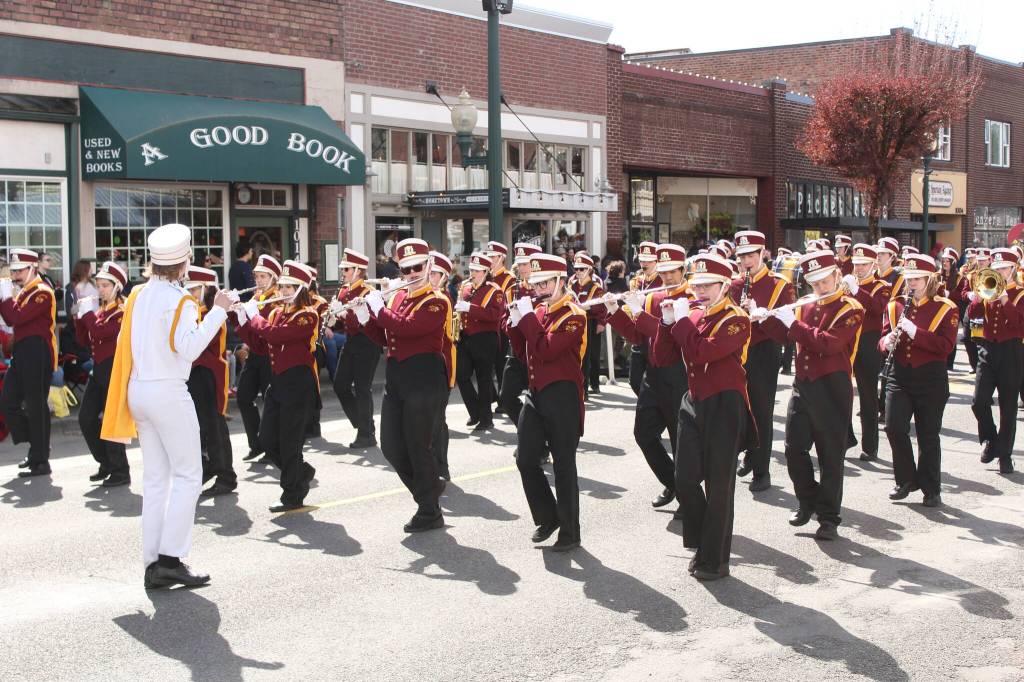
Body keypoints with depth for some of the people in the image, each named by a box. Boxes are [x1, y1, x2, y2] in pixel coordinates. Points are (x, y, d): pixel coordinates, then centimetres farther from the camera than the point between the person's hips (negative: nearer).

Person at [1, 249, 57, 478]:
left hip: (38, 355, -9)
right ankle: (37, 447, 22)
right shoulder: (24, 292, 18)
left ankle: (40, 462, 4)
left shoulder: (43, 292, -12)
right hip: (22, 355, 9)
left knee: (35, 407, -4)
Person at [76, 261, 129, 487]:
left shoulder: (122, 311, -11)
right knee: (86, 418, 8)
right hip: (98, 368, 8)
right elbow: (84, 340, 13)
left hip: (115, 369, -8)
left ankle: (120, 472, 5)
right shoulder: (99, 309, 13)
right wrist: (82, 314, 1)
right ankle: (106, 464, 22)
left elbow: (99, 332, -24)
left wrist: (88, 311, -10)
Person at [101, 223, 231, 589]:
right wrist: (217, 311, -21)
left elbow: (125, 342, 15)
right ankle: (171, 559, -9)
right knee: (188, 476, -2)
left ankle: (153, 563, 10)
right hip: (168, 392, -8)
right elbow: (188, 348, -22)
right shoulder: (179, 301, -12)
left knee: (155, 478, 10)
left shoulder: (138, 295, 10)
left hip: (137, 390, 8)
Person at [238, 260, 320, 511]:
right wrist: (242, 317, -4)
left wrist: (253, 314, -12)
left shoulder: (307, 315, -12)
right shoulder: (278, 311, 13)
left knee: (289, 441, -2)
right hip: (277, 381, 8)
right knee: (267, 439, 8)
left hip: (298, 383, -8)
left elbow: (275, 334, -24)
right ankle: (303, 472, 29)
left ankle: (293, 496, 10)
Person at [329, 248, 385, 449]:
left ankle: (367, 435, 3)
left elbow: (364, 323, -22)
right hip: (351, 342, 9)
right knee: (340, 385, 10)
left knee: (362, 389, -6)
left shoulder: (367, 292, -14)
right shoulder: (344, 291, 10)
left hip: (367, 344, -9)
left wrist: (343, 312, -29)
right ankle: (361, 423, 23)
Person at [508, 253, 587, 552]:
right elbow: (526, 353, 14)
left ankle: (570, 532, 10)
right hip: (536, 393, 7)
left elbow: (546, 351, -24)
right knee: (526, 460, 6)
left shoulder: (573, 315, -12)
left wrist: (528, 317, -17)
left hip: (563, 396, -7)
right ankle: (547, 517, 24)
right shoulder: (539, 311, 12)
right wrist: (516, 324, 0)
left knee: (563, 466, 0)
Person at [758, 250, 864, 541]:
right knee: (794, 448, 6)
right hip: (802, 385, 6)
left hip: (833, 388, -6)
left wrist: (793, 323, -20)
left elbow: (829, 343, -21)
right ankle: (808, 501, 27)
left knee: (831, 455, 1)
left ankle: (829, 517, 11)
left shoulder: (850, 309, -8)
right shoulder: (805, 308, 13)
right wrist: (769, 318, -2)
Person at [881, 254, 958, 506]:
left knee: (928, 436, 4)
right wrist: (887, 341, -13)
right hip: (899, 376, 3)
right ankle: (906, 480, 11)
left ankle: (931, 490, 18)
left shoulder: (946, 309, -4)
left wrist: (915, 331, -24)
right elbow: (883, 337, 12)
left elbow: (946, 345, -14)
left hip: (931, 380, -3)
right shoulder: (894, 306, 8)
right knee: (894, 428, -9)